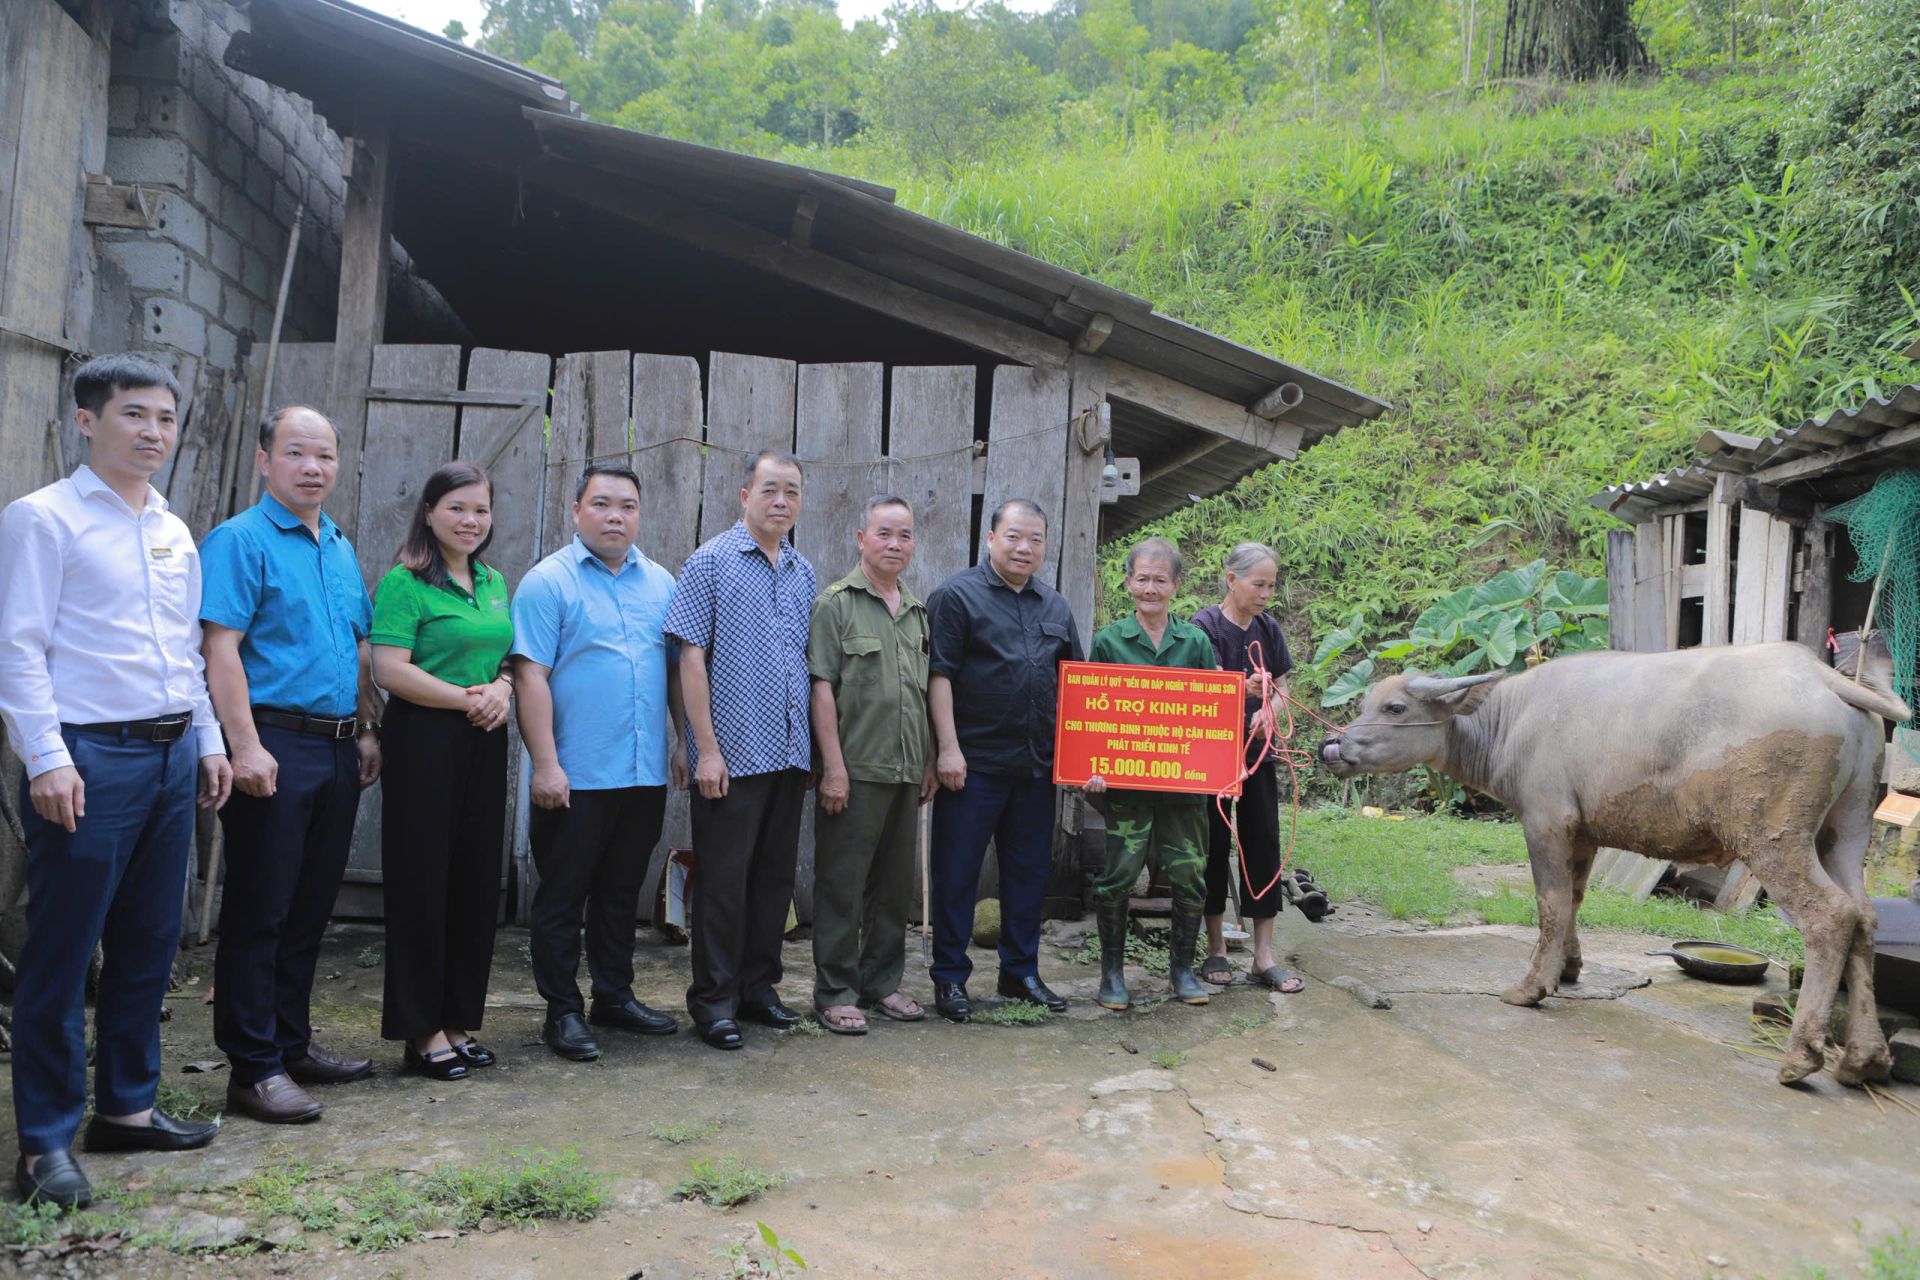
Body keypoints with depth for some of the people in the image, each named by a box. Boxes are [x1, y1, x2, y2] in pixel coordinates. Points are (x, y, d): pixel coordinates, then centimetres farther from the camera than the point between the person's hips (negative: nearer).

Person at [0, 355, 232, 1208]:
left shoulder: (175, 533, 16)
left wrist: (209, 741, 16)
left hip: (172, 756, 7)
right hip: (89, 758, -7)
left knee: (149, 945, 13)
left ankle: (126, 1107, 26)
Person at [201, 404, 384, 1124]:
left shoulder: (341, 549, 17)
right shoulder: (241, 540, -6)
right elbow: (221, 648, -15)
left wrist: (368, 729, 15)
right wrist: (246, 747, -21)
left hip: (338, 749, 8)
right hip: (276, 748, -7)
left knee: (310, 908, 14)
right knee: (260, 911, -1)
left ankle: (292, 1043, 26)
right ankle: (254, 1068, 7)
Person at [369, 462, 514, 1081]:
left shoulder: (495, 583, 15)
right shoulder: (404, 583, -7)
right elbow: (389, 669, -15)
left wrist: (502, 689, 0)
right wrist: (466, 699, -15)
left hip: (485, 743, 7)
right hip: (424, 742, -7)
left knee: (477, 881, 9)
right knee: (423, 882, 0)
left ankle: (457, 1021, 21)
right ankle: (421, 1031, 10)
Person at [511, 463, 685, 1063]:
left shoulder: (661, 583, 11)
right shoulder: (549, 581, -6)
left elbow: (678, 670, 16)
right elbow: (531, 676, -12)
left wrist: (686, 743, 10)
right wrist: (545, 764, -17)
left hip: (646, 775, 5)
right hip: (575, 777, -5)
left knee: (621, 894, 16)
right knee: (562, 896, 5)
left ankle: (615, 995, 28)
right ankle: (562, 1011, 16)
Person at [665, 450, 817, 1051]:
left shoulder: (803, 572, 12)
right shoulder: (711, 561, -5)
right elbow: (692, 656, -9)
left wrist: (814, 748, 11)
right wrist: (706, 748, -14)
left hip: (791, 753, 6)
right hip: (733, 753, -6)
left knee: (775, 876, 12)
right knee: (723, 879, 2)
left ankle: (759, 985, 25)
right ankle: (713, 1000, 13)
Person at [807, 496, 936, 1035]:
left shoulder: (918, 612, 15)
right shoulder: (837, 602, -5)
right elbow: (822, 688, -10)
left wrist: (930, 762, 14)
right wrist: (833, 766, -15)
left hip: (907, 771, 7)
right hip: (856, 769, -7)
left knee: (895, 884, 14)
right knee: (841, 884, 0)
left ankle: (882, 981, 27)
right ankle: (835, 993, 10)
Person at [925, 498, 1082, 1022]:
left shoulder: (1055, 606, 14)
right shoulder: (957, 595, -4)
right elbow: (939, 675, -10)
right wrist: (948, 748, -16)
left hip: (1037, 764, 6)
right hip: (974, 763, -6)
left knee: (1029, 870, 12)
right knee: (957, 872, 2)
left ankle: (1021, 972, 25)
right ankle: (950, 978, 13)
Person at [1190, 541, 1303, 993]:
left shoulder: (1268, 629, 8)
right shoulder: (1205, 626, -10)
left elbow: (1281, 688, 13)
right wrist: (1246, 688, -42)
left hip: (1257, 753, 5)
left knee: (1264, 846, 2)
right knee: (1215, 845, 2)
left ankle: (1264, 956, 7)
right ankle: (1216, 949, 15)